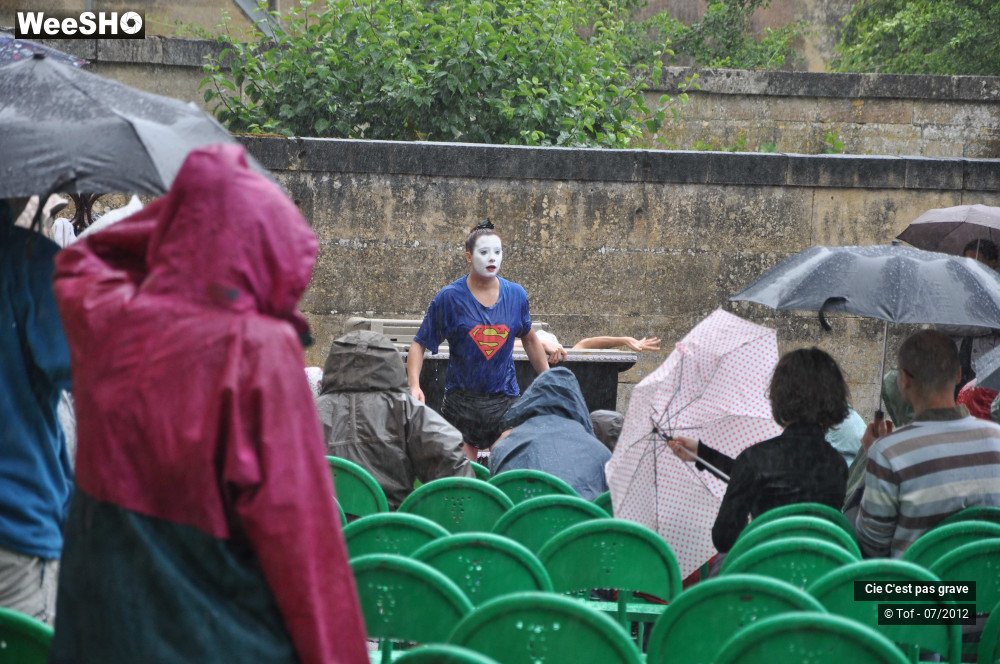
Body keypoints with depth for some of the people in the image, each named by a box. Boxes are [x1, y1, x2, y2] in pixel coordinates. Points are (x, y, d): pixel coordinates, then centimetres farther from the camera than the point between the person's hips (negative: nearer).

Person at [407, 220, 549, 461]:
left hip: (505, 399, 2)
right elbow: (419, 344, -3)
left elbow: (529, 340, 18)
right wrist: (414, 385, -18)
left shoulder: (516, 295, 3)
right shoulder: (450, 297, -7)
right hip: (461, 400, -2)